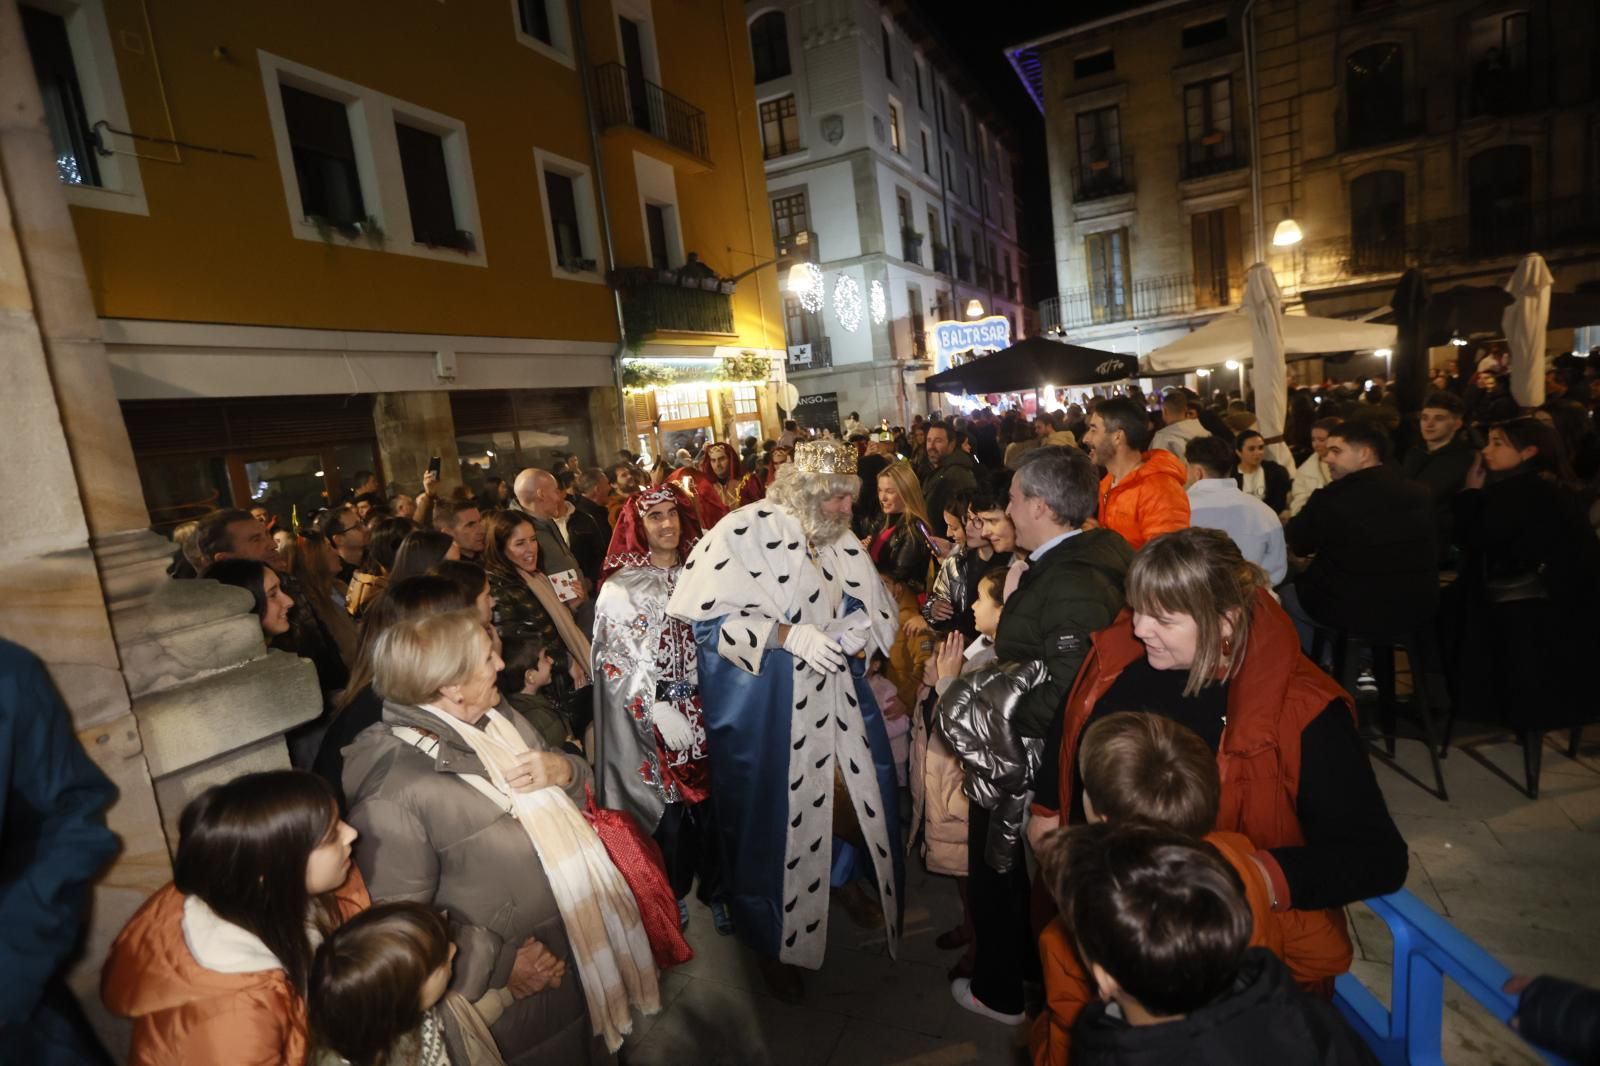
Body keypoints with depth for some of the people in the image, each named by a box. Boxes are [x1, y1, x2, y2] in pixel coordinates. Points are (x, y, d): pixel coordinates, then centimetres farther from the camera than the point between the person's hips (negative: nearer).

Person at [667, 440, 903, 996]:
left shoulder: (839, 538, 0)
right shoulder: (743, 531, -17)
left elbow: (870, 603, 10)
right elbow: (708, 617, -18)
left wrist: (852, 626, -13)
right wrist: (787, 634, -26)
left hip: (835, 698, 5)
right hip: (766, 707, -5)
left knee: (858, 793, 15)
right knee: (773, 815, 9)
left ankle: (848, 876, 47)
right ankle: (773, 940, 34)